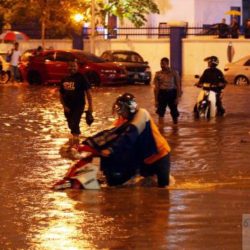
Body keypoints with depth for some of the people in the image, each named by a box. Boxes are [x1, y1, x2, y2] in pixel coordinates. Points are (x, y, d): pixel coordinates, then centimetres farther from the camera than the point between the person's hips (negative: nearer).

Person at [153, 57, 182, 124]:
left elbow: (178, 85, -1)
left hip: (172, 93, -1)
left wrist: (177, 97, -8)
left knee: (174, 114, 9)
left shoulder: (174, 73, -1)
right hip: (162, 93, 1)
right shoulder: (158, 74, 3)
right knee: (160, 113, -3)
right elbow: (156, 88, 5)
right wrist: (156, 100, 2)